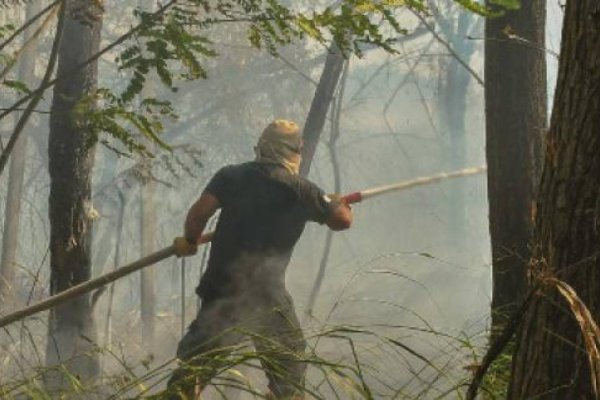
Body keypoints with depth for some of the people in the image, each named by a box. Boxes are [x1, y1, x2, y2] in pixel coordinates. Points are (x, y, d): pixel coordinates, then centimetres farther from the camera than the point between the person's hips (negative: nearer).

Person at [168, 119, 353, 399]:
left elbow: (200, 211, -9)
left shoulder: (231, 176, 2)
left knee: (195, 363, 8)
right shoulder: (303, 191, -1)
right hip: (267, 295, -2)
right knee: (290, 365, 15)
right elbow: (343, 220, 5)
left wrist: (190, 241, 10)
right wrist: (340, 204, 27)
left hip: (221, 291, 2)